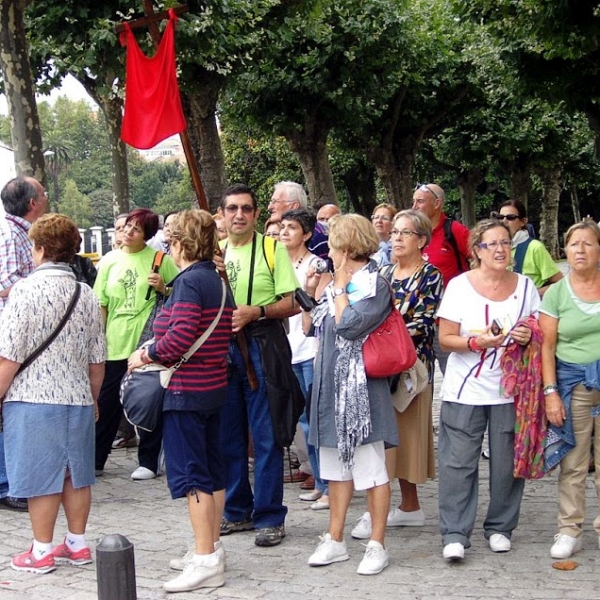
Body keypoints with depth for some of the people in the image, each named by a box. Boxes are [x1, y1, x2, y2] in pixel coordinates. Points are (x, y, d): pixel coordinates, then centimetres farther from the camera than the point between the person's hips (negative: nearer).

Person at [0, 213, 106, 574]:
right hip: (78, 399, 5)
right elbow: (97, 360, 10)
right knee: (76, 475, 14)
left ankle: (42, 553, 10)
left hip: (33, 399, -5)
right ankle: (77, 544, 23)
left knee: (42, 478, 2)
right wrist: (92, 399, 24)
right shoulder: (87, 296, 6)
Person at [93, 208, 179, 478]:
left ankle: (148, 461, 17)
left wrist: (164, 288, -12)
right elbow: (101, 304, 10)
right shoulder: (110, 261, 7)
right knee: (107, 403, 7)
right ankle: (95, 460, 19)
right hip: (115, 343, 2)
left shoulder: (160, 260, 0)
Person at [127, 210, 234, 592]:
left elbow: (180, 336, -25)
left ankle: (205, 561, -6)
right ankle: (212, 548, 23)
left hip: (187, 389, -10)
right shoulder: (216, 280, 12)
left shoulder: (189, 281, -16)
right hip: (215, 386, 10)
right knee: (212, 469, 14)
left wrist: (147, 354, -9)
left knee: (190, 474, -6)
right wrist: (158, 350, 8)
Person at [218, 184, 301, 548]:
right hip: (222, 349, 5)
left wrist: (257, 312, -19)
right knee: (228, 434, 11)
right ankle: (237, 511, 22)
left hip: (262, 348, -5)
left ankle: (270, 516, 5)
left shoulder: (272, 249, 0)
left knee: (266, 436, -2)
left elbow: (293, 303, -5)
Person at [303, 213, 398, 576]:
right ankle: (335, 541, 22)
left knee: (371, 469, -2)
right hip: (330, 384, 9)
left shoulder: (374, 285, -11)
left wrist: (340, 285, -11)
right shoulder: (337, 285, 13)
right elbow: (309, 326, 17)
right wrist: (310, 291, 6)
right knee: (336, 466, 14)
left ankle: (377, 546, 5)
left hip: (360, 386, -9)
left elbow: (348, 325, -23)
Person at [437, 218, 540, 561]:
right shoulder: (460, 286, -2)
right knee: (458, 462, -5)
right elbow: (445, 338, -3)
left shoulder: (525, 286, 7)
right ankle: (455, 535, 0)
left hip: (510, 388, 2)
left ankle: (500, 527, 19)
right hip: (466, 389, -2)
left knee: (507, 462, 4)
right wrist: (475, 342, -21)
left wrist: (528, 337, -9)